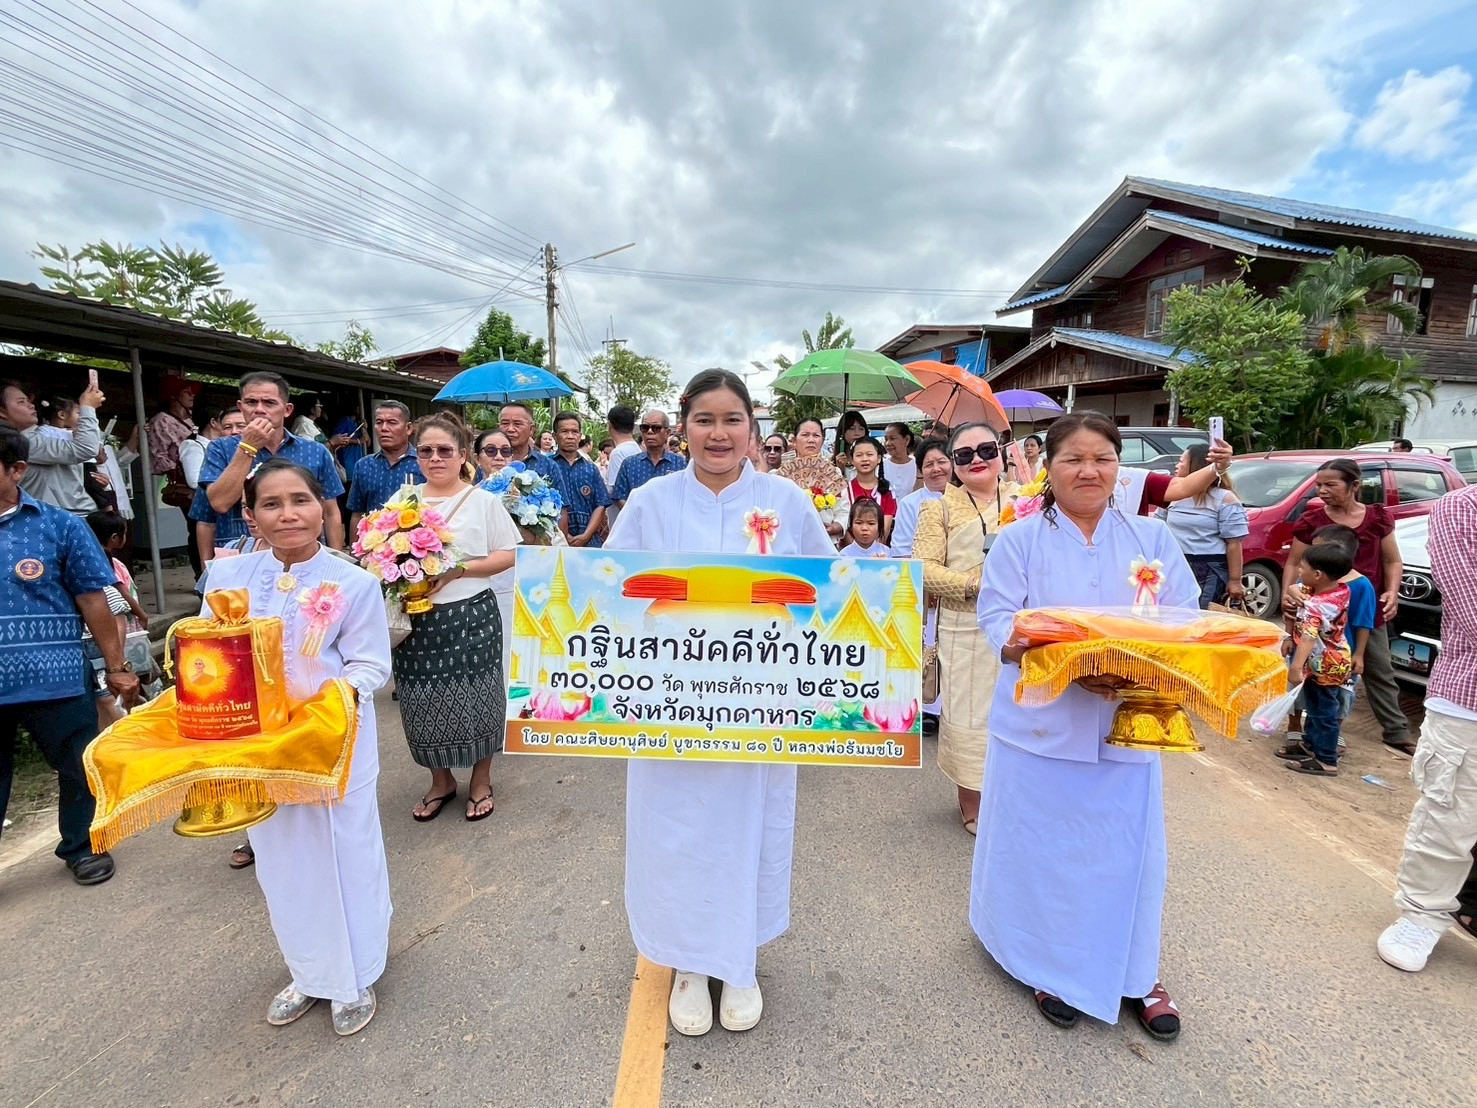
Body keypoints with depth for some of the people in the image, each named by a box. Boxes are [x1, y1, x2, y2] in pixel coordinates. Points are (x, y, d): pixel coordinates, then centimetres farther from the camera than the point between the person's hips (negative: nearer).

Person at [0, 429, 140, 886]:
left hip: (53, 678, -1)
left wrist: (116, 667, 0)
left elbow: (92, 600, 0)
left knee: (80, 768, 12)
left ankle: (81, 848, 34)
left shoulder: (58, 526, -3)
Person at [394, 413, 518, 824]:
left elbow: (508, 556, -4)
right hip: (417, 620, 3)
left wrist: (458, 569, -16)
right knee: (425, 707, 11)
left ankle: (481, 780, 28)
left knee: (475, 702, 7)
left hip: (470, 617, -3)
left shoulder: (484, 500, -2)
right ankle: (441, 780, 33)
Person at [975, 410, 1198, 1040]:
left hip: (1127, 724, 2)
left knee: (1127, 844, 11)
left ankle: (1135, 972, 33)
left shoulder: (1151, 539, 8)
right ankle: (1051, 967, 29)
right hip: (1043, 722, -2)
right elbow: (1000, 622, -8)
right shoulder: (1020, 539, 0)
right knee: (1044, 845, 8)